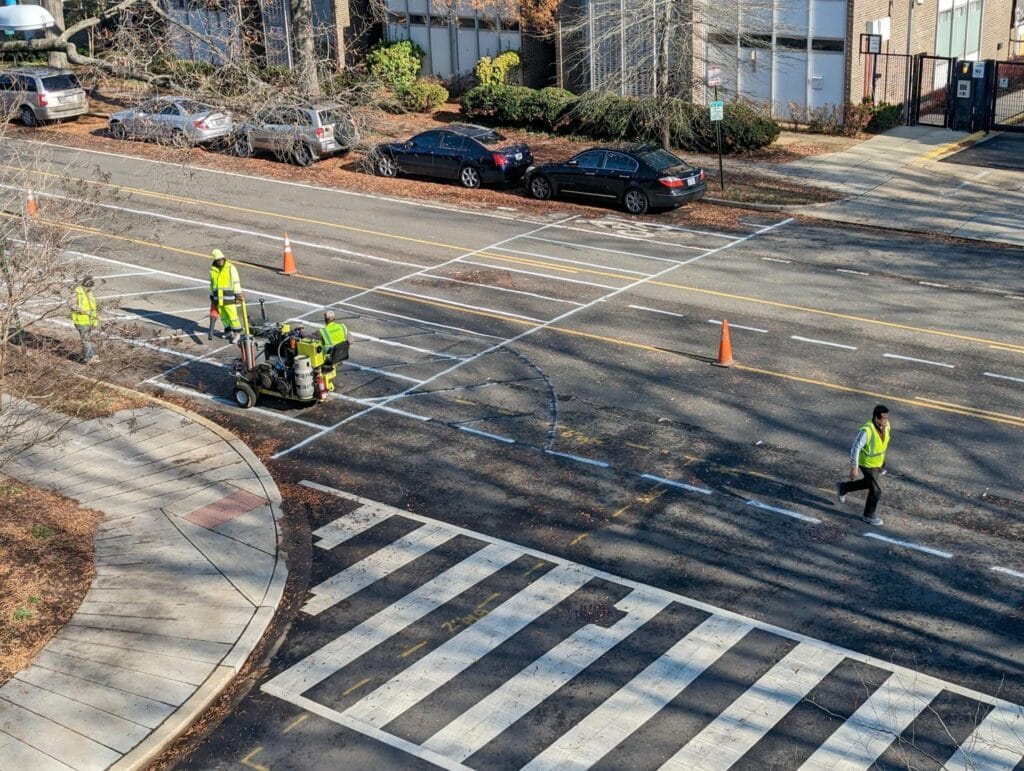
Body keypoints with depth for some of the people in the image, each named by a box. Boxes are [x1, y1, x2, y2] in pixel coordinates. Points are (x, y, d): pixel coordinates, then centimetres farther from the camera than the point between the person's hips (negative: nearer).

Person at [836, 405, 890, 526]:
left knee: (869, 483, 26)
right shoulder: (866, 431, -36)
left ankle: (843, 487, 46)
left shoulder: (886, 426, -14)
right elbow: (855, 448, -30)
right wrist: (854, 467, -30)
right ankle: (869, 516, 27)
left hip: (879, 462, 7)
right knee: (876, 490, 3)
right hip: (867, 464, -7)